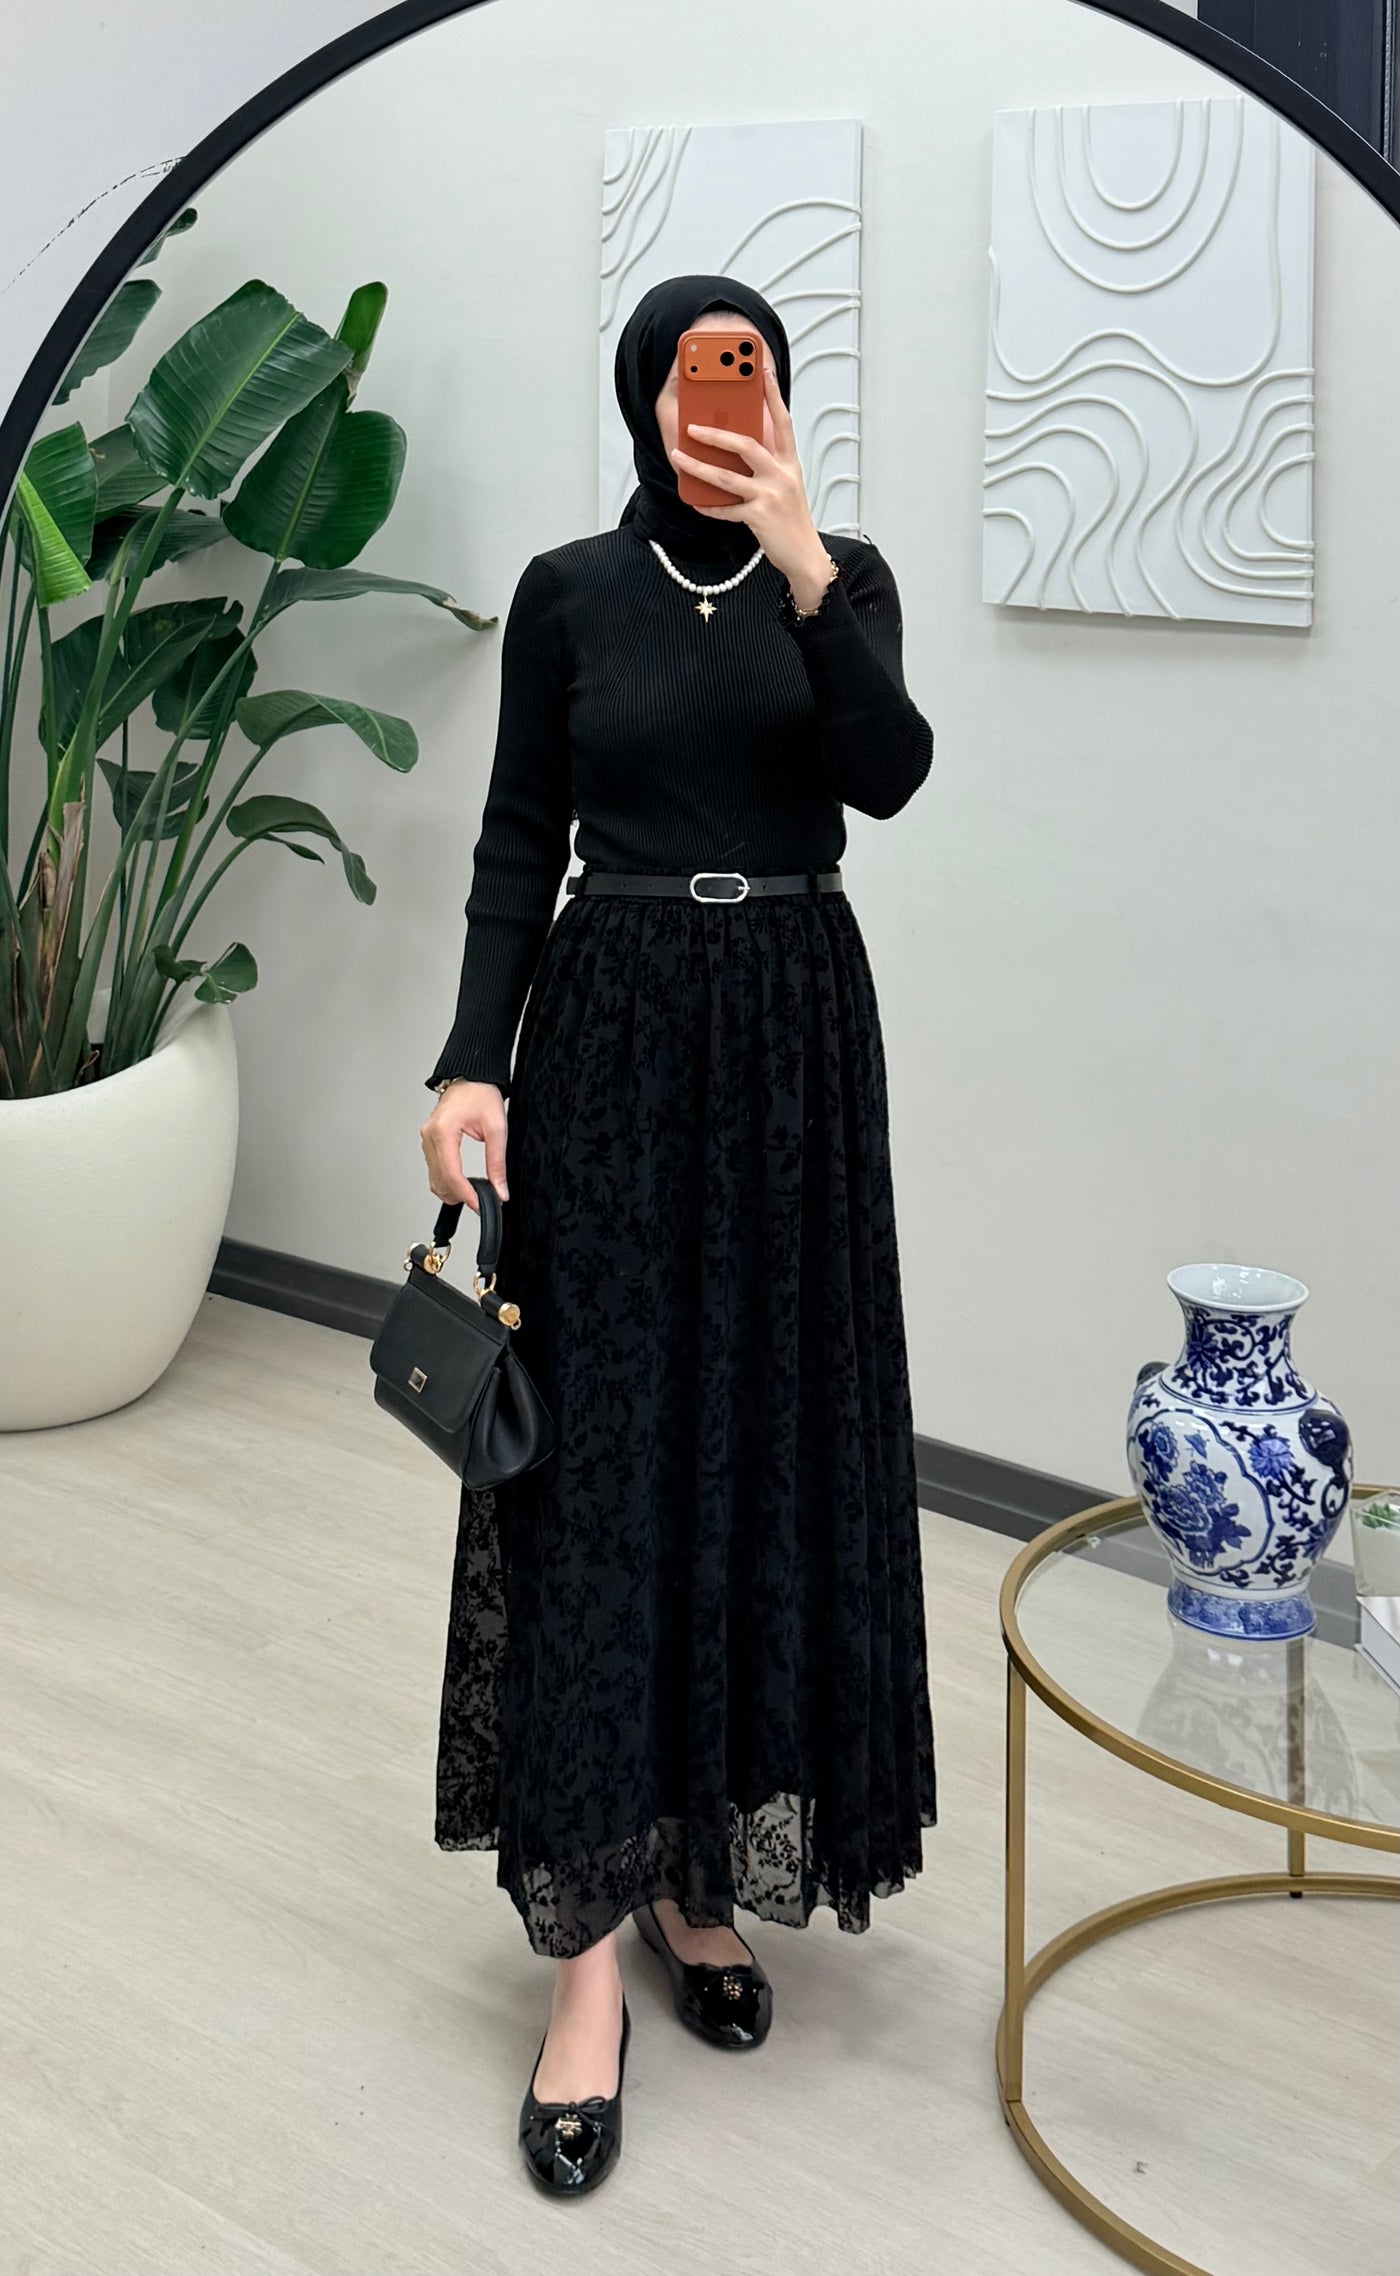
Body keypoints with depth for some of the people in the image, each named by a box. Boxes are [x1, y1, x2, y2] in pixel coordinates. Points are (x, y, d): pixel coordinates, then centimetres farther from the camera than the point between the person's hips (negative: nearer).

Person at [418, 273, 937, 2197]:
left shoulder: (844, 575, 5)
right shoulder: (568, 592, 3)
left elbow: (888, 774, -12)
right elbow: (519, 845, 2)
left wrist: (802, 566, -23)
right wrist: (473, 1066, -9)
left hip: (794, 1036, 2)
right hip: (608, 1036, -1)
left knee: (772, 1452, 5)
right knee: (599, 1461, -5)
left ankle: (702, 1867, 22)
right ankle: (588, 1941, 0)